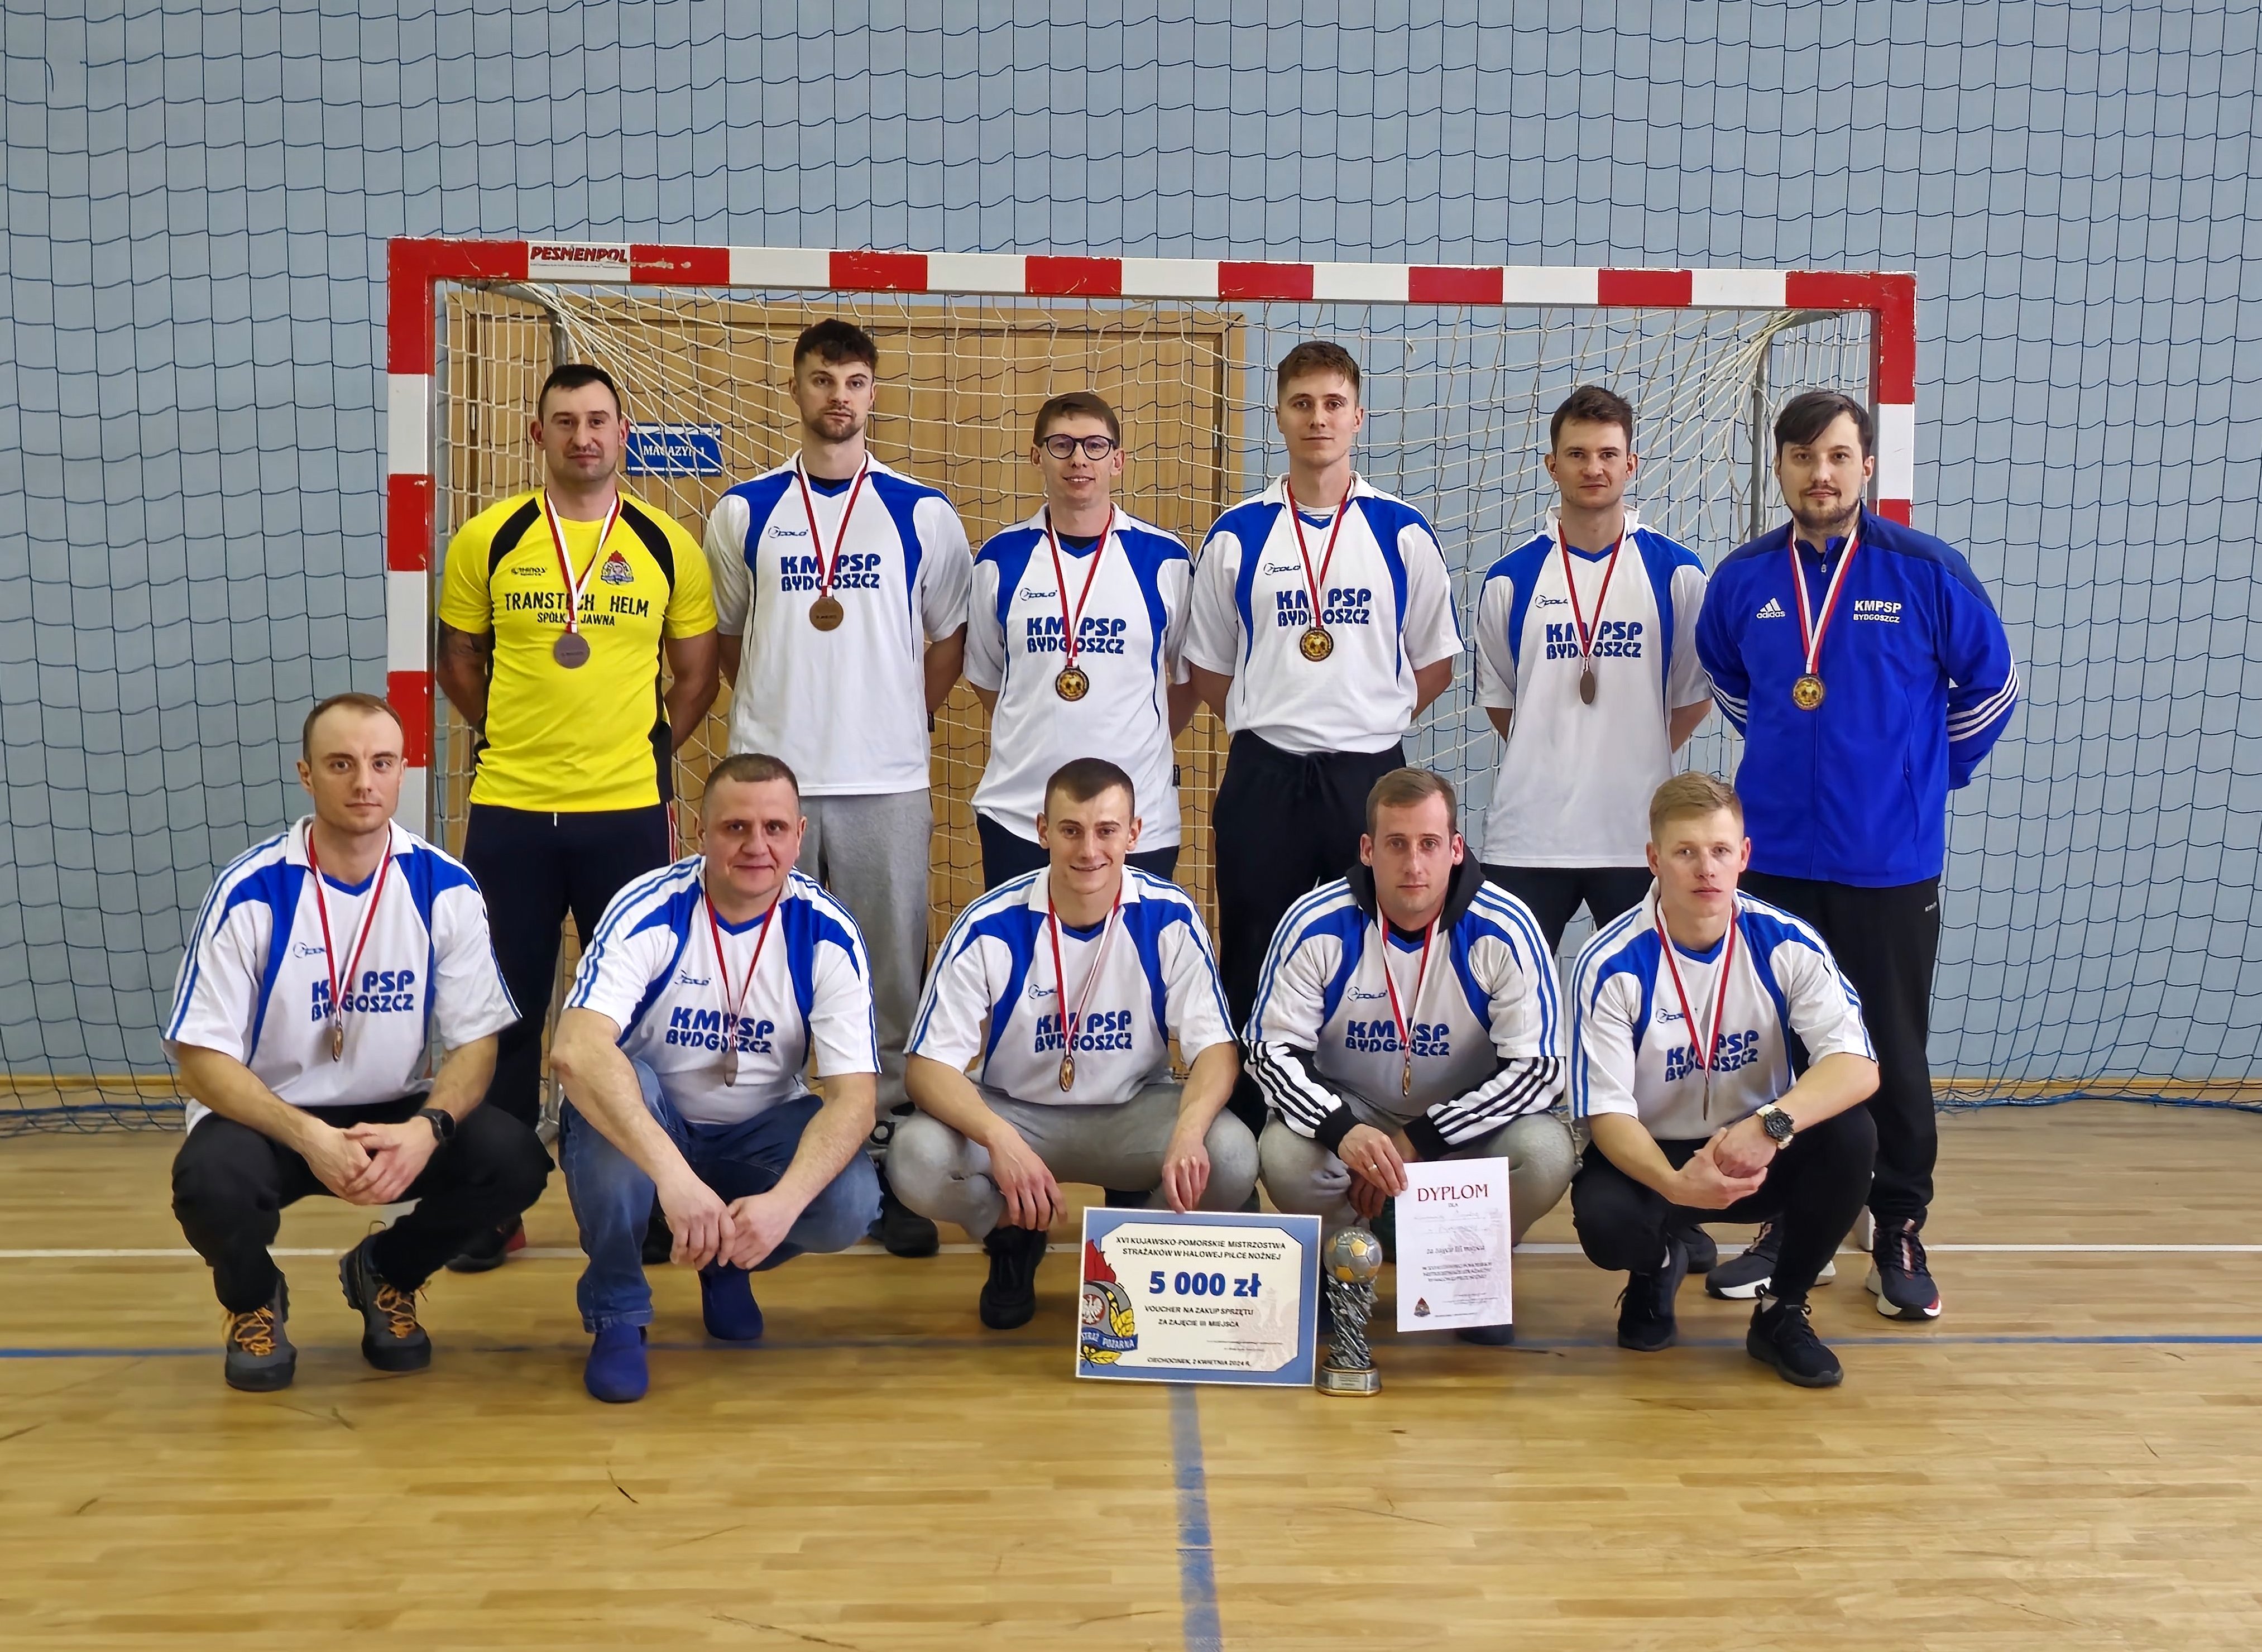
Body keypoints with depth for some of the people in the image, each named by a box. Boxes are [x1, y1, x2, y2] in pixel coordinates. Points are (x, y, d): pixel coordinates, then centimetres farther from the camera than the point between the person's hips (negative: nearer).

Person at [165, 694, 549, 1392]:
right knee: (210, 1181, -35)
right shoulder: (250, 892, -15)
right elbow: (203, 1057, -15)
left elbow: (476, 1041, -7)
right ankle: (254, 1299, 5)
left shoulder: (445, 888, -9)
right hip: (268, 1117, -2)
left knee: (515, 1160, -24)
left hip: (398, 1118, 2)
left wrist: (427, 1129, -28)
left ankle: (384, 1273, 10)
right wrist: (308, 1137, -30)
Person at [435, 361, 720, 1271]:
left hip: (628, 810, 0)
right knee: (506, 1009, 6)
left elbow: (696, 673, 10)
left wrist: (646, 747, 4)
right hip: (510, 809, 0)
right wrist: (516, 736, 8)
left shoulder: (669, 547, 2)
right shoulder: (487, 540, 1)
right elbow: (459, 660, 12)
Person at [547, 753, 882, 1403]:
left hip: (761, 1131, 2)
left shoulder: (828, 934, -15)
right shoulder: (648, 911, -22)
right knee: (611, 1088, -35)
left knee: (850, 1203, -27)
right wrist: (673, 1173, -52)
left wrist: (785, 1200, -39)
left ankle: (727, 1265, 9)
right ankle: (616, 1314, -12)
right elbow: (576, 1049, -38)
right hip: (649, 1126, -1)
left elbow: (853, 1096, -19)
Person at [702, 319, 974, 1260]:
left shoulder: (922, 514, 4)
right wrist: (782, 717, 13)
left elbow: (950, 641, 12)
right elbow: (729, 641, 15)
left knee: (892, 983, 3)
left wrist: (896, 724, 8)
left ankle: (891, 1171, 12)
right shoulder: (743, 513, 6)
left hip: (886, 784, -1)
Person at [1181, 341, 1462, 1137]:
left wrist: (1366, 719, 3)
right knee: (1252, 970, 5)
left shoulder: (1402, 534, 3)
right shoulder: (1238, 535, 4)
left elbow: (1436, 661, 9)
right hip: (1263, 777, 0)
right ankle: (1245, 1132, 15)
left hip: (1370, 774, 0)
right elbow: (1207, 666, 11)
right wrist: (1273, 721, 4)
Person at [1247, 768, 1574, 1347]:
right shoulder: (1317, 925, -17)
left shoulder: (1504, 930, -19)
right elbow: (1273, 1047, -14)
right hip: (1346, 1109, 0)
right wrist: (1342, 1132, -34)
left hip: (1468, 1118, 0)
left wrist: (1416, 1142, -22)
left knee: (1547, 1156, -30)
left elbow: (1539, 1066, -18)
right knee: (1284, 1158, -32)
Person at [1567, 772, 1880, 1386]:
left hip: (1762, 1153, 2)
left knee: (1851, 1134, -27)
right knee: (1604, 1218, -34)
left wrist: (1771, 1124, -41)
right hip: (1653, 1155, -2)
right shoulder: (1610, 965, -17)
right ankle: (1657, 1267, 9)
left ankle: (1782, 1310, -3)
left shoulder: (1786, 944, -12)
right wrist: (1674, 1182, -39)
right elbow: (1608, 1111, -18)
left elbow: (1858, 1065, -21)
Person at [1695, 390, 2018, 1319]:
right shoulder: (1742, 579, 1)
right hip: (1774, 858, 3)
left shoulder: (1927, 572, -7)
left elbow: (1992, 687, 5)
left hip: (1891, 862, -3)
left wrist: (1928, 772, 8)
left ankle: (1901, 1234, 19)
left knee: (1894, 1054, 5)